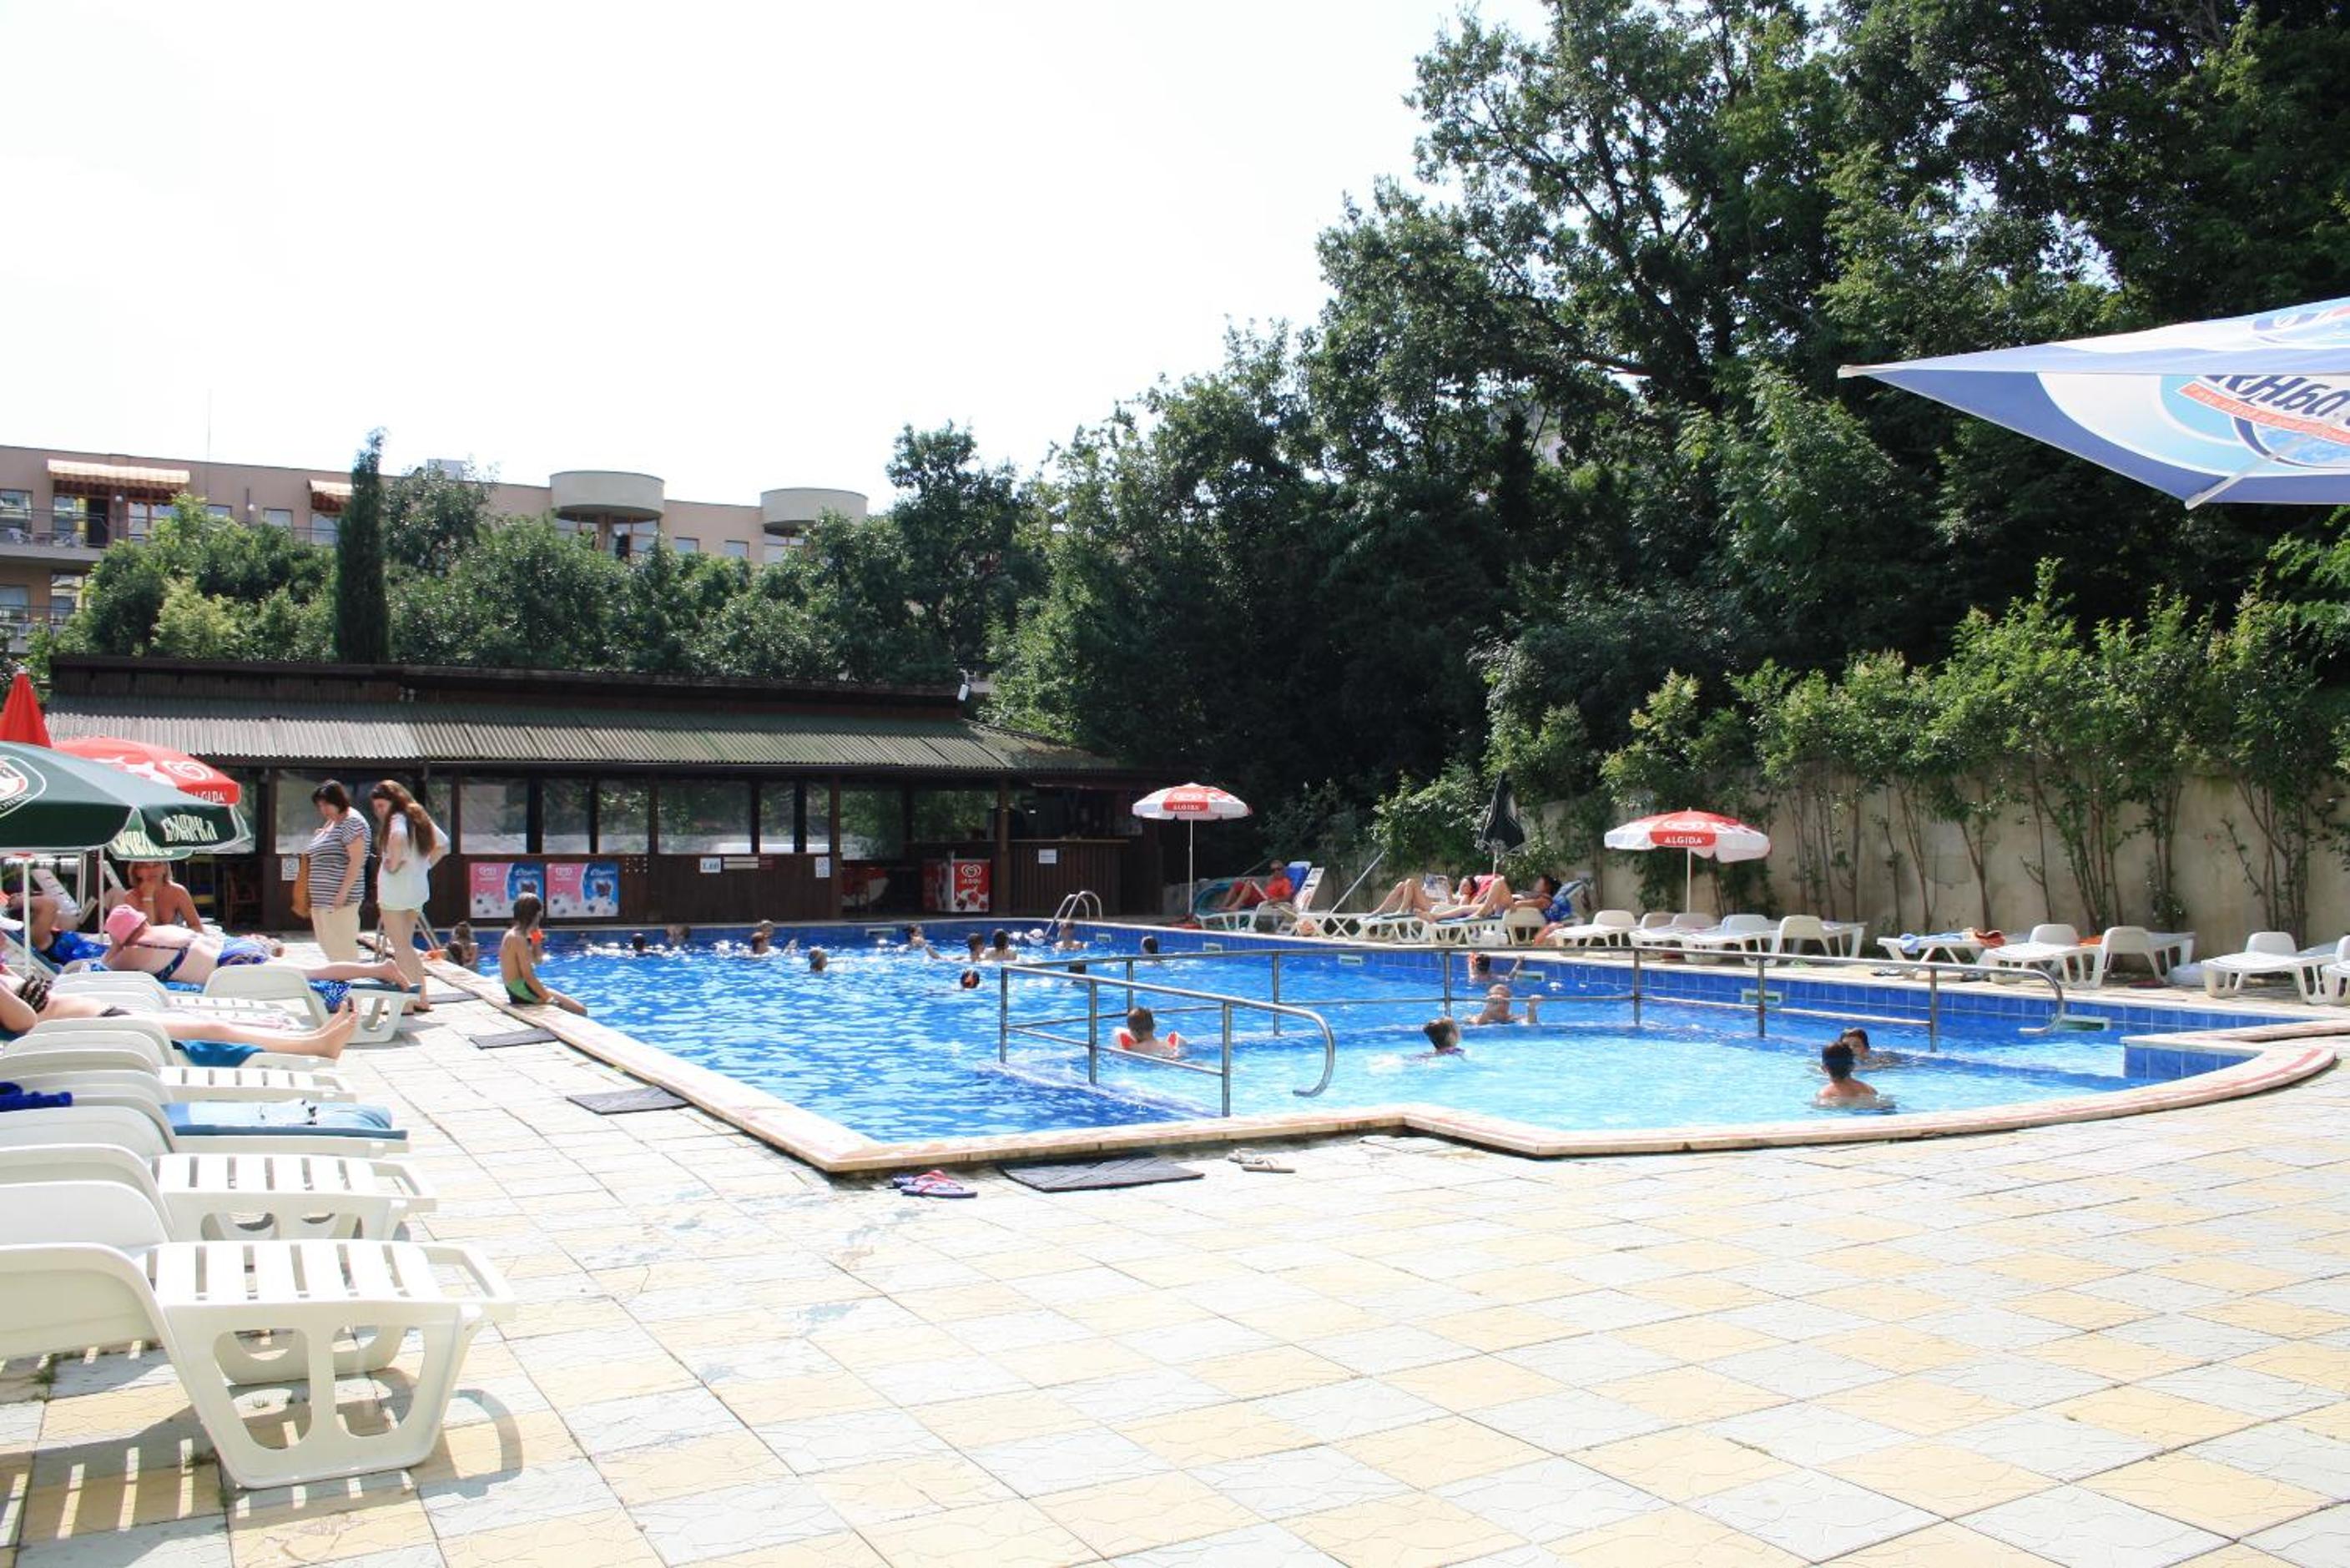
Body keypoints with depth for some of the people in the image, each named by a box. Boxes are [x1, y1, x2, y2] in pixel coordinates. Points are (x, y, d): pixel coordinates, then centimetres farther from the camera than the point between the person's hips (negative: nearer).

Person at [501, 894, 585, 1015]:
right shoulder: (518, 939, -19)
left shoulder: (513, 935, 11)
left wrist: (535, 941, 10)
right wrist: (549, 999, -18)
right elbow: (528, 976, -23)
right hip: (523, 995, -10)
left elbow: (536, 961, 24)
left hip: (519, 992, 10)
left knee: (578, 1004, 17)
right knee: (580, 1010, -12)